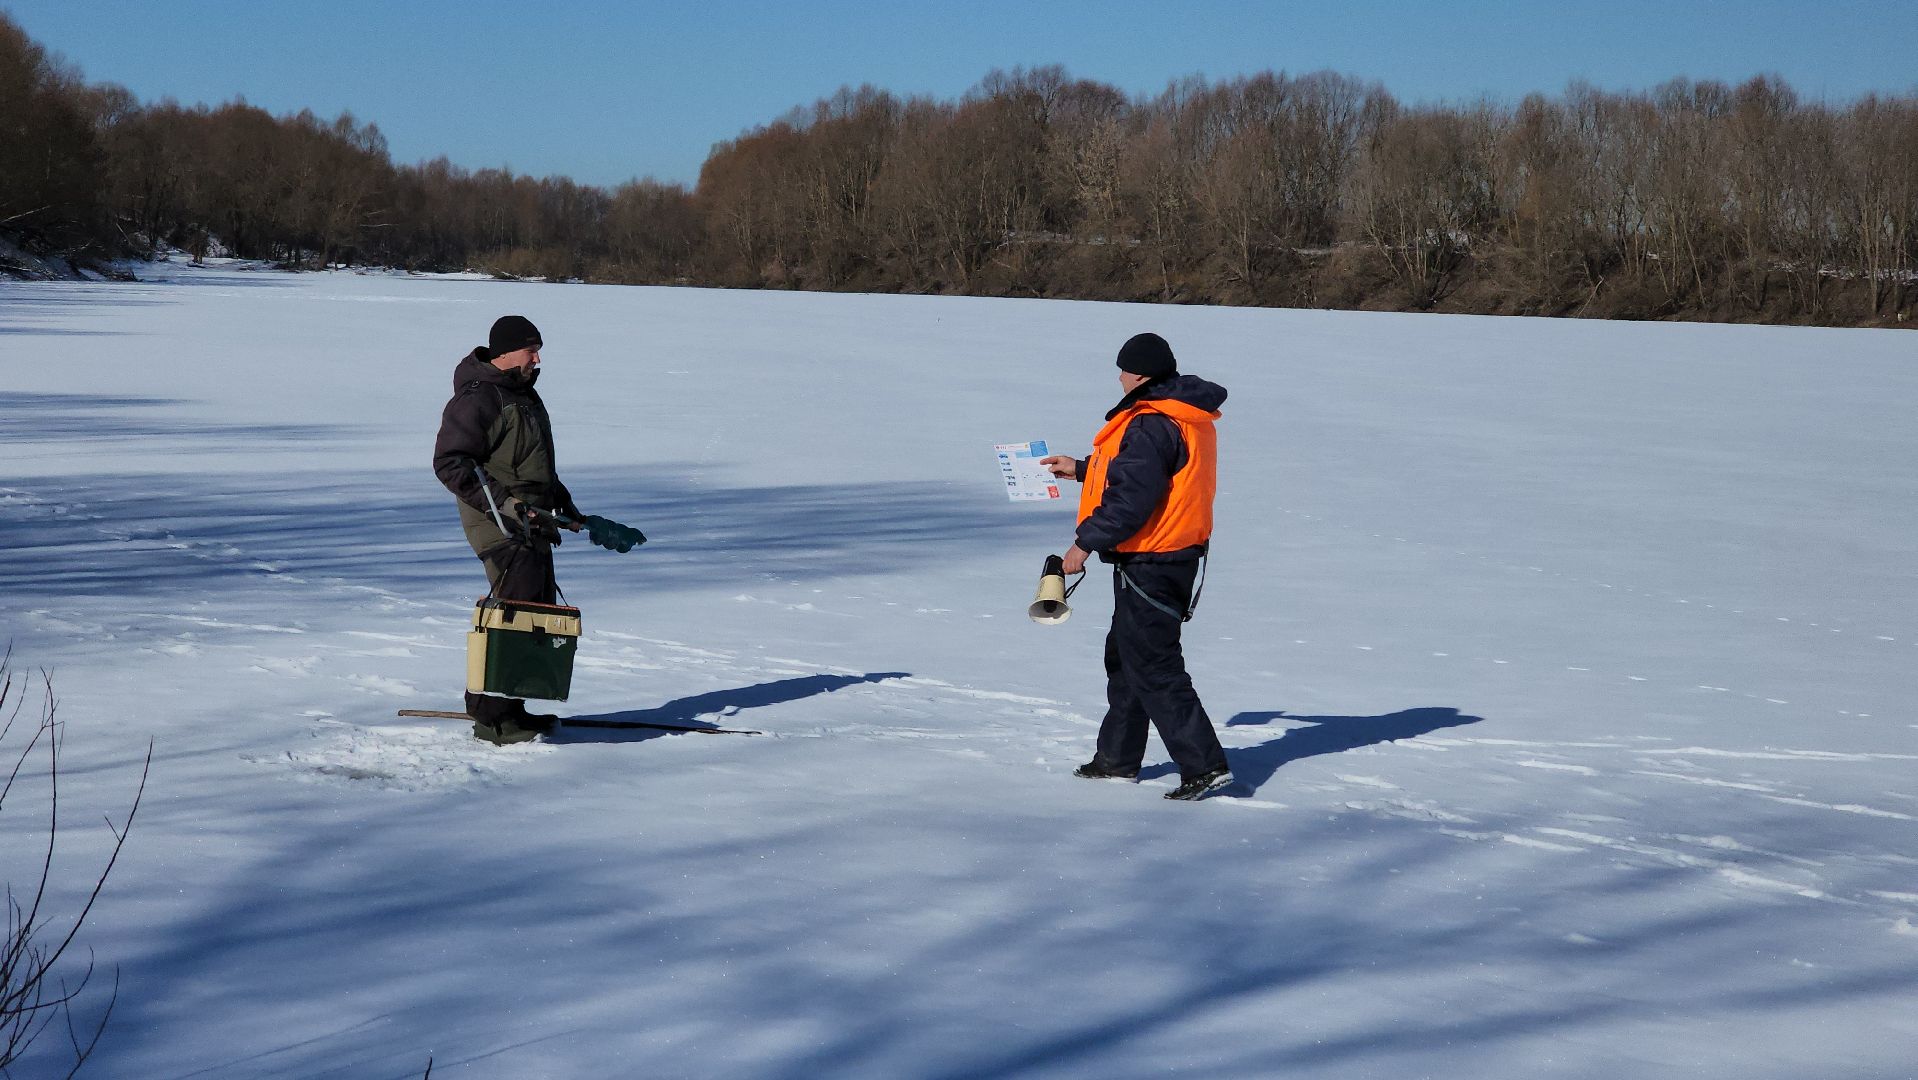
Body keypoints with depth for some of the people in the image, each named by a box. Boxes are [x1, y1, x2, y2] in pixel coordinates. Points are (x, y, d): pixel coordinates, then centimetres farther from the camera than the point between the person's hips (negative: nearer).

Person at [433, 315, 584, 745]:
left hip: (532, 524, 10)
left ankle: (488, 701, 22)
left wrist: (564, 504, 25)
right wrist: (501, 502, -24)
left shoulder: (523, 392, 17)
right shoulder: (477, 399, -15)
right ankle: (492, 716, -8)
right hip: (501, 527, -10)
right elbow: (449, 462, -20)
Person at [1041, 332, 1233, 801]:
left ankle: (1204, 763, -7)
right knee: (1125, 656, 20)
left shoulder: (1151, 425, -22)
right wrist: (1081, 469, 27)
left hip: (1149, 563, -11)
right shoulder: (1188, 418, 11)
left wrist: (1086, 542, -17)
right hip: (1177, 553, 11)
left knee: (1153, 666, -6)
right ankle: (1117, 759, 29)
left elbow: (1132, 497, -25)